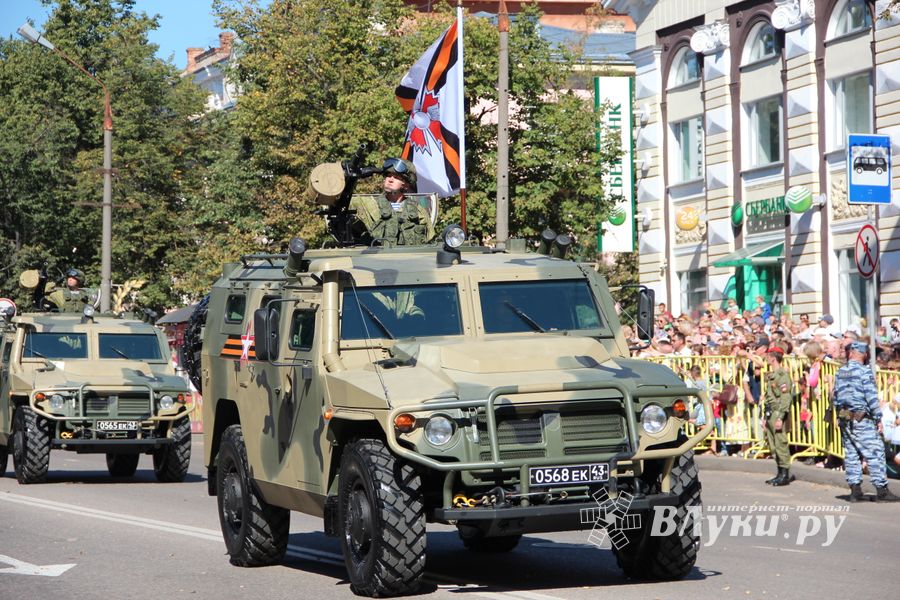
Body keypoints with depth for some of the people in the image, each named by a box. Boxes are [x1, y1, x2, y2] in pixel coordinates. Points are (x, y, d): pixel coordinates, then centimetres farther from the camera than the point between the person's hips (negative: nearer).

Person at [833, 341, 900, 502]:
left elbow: (836, 397, 13)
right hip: (862, 419, -7)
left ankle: (855, 490, 7)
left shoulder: (840, 372, 9)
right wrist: (878, 419, -8)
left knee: (851, 454, 9)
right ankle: (881, 491, -7)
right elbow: (871, 397, -13)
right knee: (875, 453, -4)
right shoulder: (864, 371, -10)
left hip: (845, 419, 7)